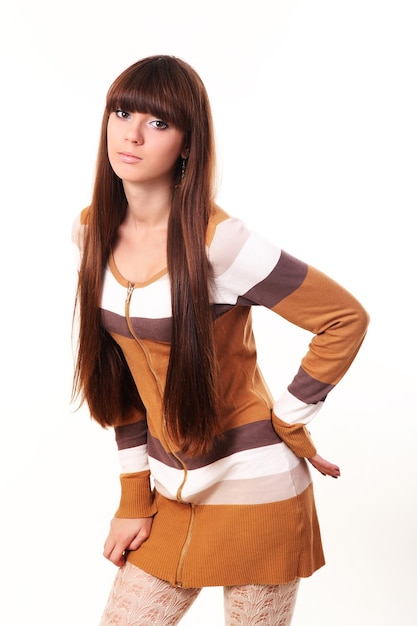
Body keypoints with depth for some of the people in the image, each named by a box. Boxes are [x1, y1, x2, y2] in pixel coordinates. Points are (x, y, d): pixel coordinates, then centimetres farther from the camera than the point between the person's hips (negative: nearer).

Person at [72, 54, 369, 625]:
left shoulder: (218, 243, -21)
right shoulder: (94, 231, -2)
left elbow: (347, 318, -14)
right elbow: (122, 374, 4)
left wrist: (289, 421, -10)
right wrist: (134, 497, 5)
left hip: (254, 488, -5)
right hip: (170, 492, 6)